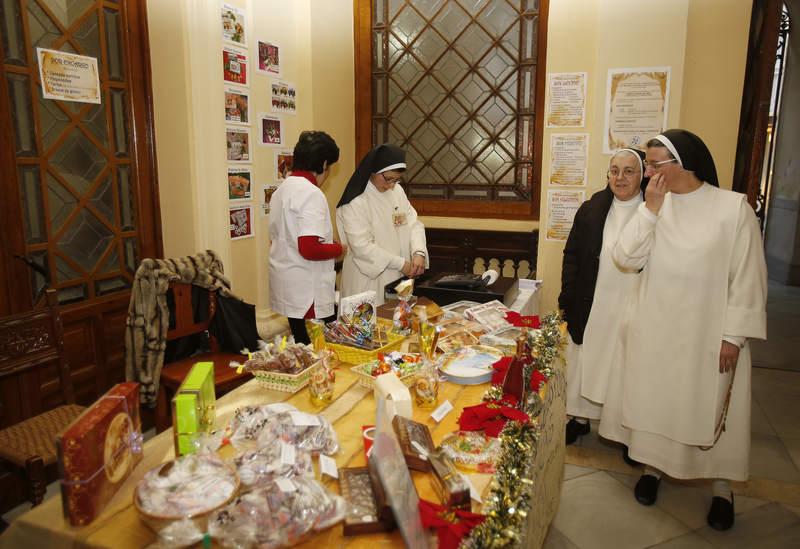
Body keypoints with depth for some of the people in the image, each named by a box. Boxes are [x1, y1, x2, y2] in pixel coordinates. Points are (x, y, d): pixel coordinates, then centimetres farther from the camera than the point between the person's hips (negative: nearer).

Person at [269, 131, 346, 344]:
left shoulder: (282, 190, 11)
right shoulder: (311, 194, -17)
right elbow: (309, 249, -25)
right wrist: (339, 249, -7)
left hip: (284, 291, 9)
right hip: (308, 295, -9)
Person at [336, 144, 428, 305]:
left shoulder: (397, 191, 5)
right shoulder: (355, 202, -16)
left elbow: (414, 224, 4)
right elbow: (362, 246, -20)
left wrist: (418, 252, -15)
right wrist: (401, 263, -18)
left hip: (397, 278, 6)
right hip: (369, 281, -6)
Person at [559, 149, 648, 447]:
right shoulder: (591, 210, 1)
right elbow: (571, 255, 2)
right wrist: (568, 301, -1)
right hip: (591, 307, 2)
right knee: (585, 363, 12)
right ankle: (580, 417, 29)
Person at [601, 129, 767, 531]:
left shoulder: (733, 207, -11)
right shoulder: (654, 205, 0)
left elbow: (748, 276, -9)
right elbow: (626, 258, -8)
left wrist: (734, 335, -11)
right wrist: (650, 208, -15)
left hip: (708, 333, -3)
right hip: (655, 329, 4)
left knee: (713, 407, 9)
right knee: (655, 399, 15)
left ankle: (721, 485, 29)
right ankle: (654, 465, 34)